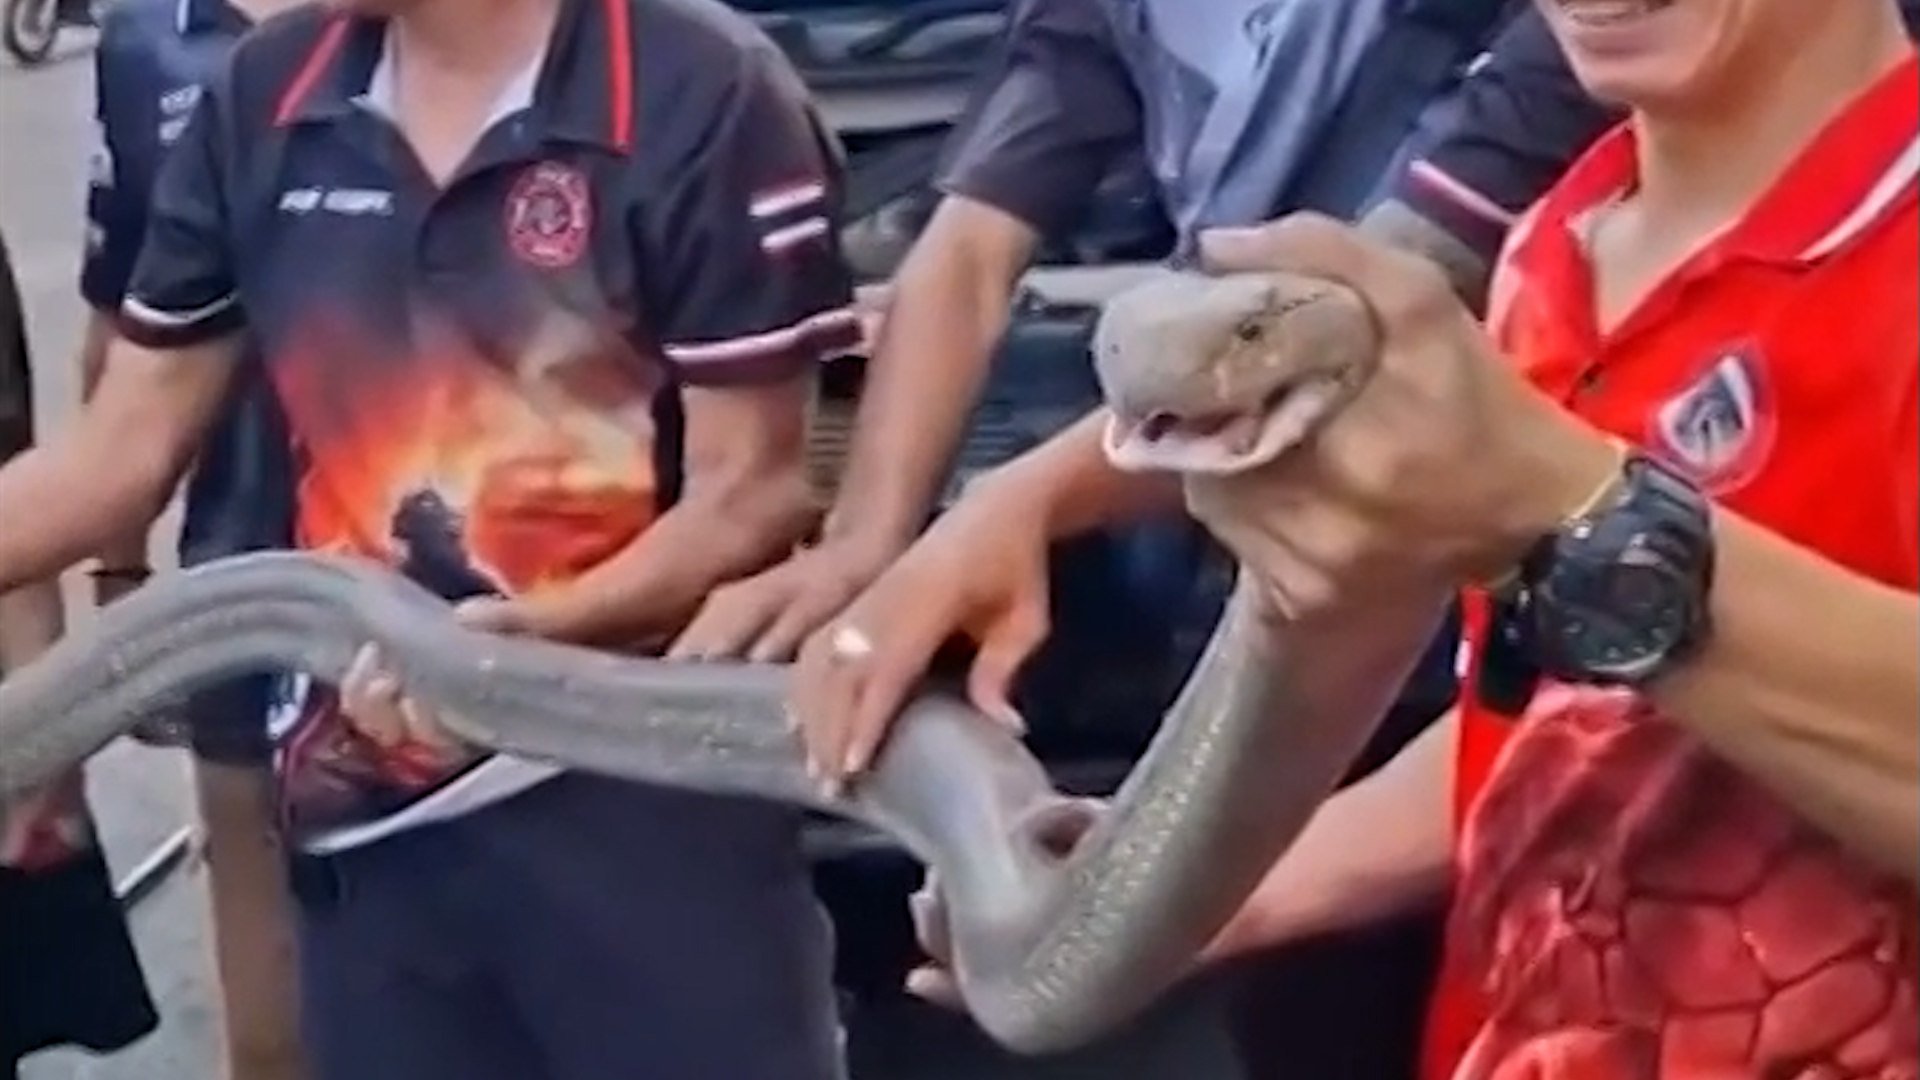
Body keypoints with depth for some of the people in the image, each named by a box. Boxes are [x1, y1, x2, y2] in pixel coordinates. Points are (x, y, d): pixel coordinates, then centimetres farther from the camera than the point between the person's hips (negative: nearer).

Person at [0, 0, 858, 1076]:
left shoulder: (698, 89, -10)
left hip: (649, 796, -5)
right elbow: (121, 450, 11)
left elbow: (752, 488, -11)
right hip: (367, 815, 5)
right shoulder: (261, 103, 6)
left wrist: (542, 625, -26)